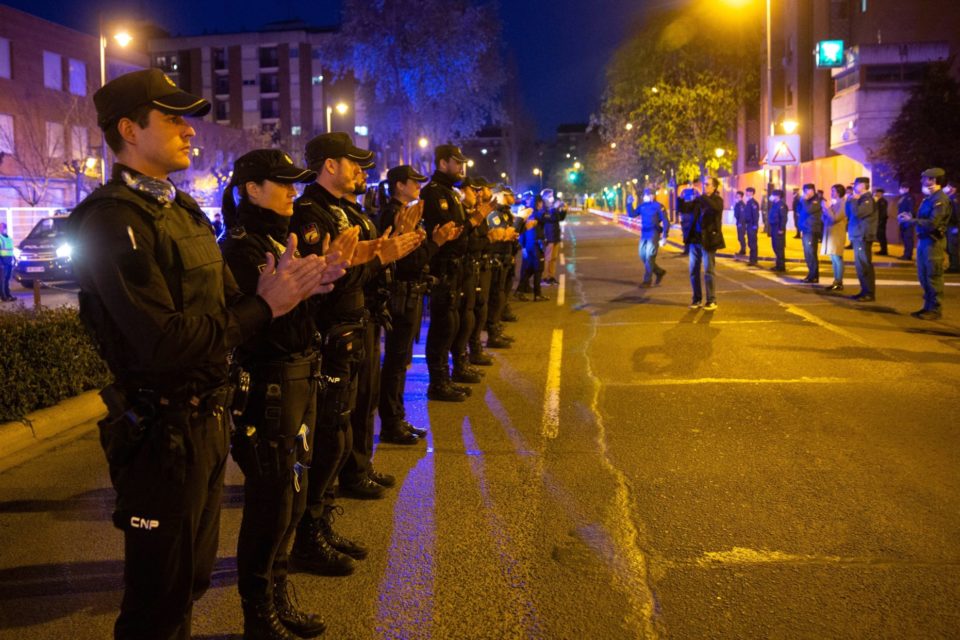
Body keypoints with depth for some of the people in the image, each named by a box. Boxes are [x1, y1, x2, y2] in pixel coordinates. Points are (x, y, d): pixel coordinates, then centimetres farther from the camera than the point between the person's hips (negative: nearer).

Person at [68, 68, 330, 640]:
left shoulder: (184, 209, 13)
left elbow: (224, 303, 9)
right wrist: (265, 306, -20)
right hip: (162, 433, -9)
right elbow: (163, 343, -26)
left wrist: (284, 289, -12)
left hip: (208, 417, 9)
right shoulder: (113, 219, -18)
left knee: (192, 574, 23)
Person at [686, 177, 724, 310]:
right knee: (693, 271, 7)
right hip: (695, 239, 6)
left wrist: (703, 197, -24)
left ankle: (712, 301, 6)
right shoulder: (700, 200, 10)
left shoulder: (717, 200, -5)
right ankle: (697, 299, 17)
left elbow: (716, 208, -28)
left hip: (708, 240, -6)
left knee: (708, 272, -2)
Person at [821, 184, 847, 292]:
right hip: (831, 233, 9)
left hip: (837, 234, -9)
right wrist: (825, 211, 2)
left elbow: (835, 218, -19)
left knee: (837, 258, -10)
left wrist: (827, 208, -11)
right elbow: (825, 219, 19)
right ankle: (836, 281, 13)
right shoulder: (833, 203, 17)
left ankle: (839, 283, -9)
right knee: (834, 259, 10)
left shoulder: (842, 203, -9)